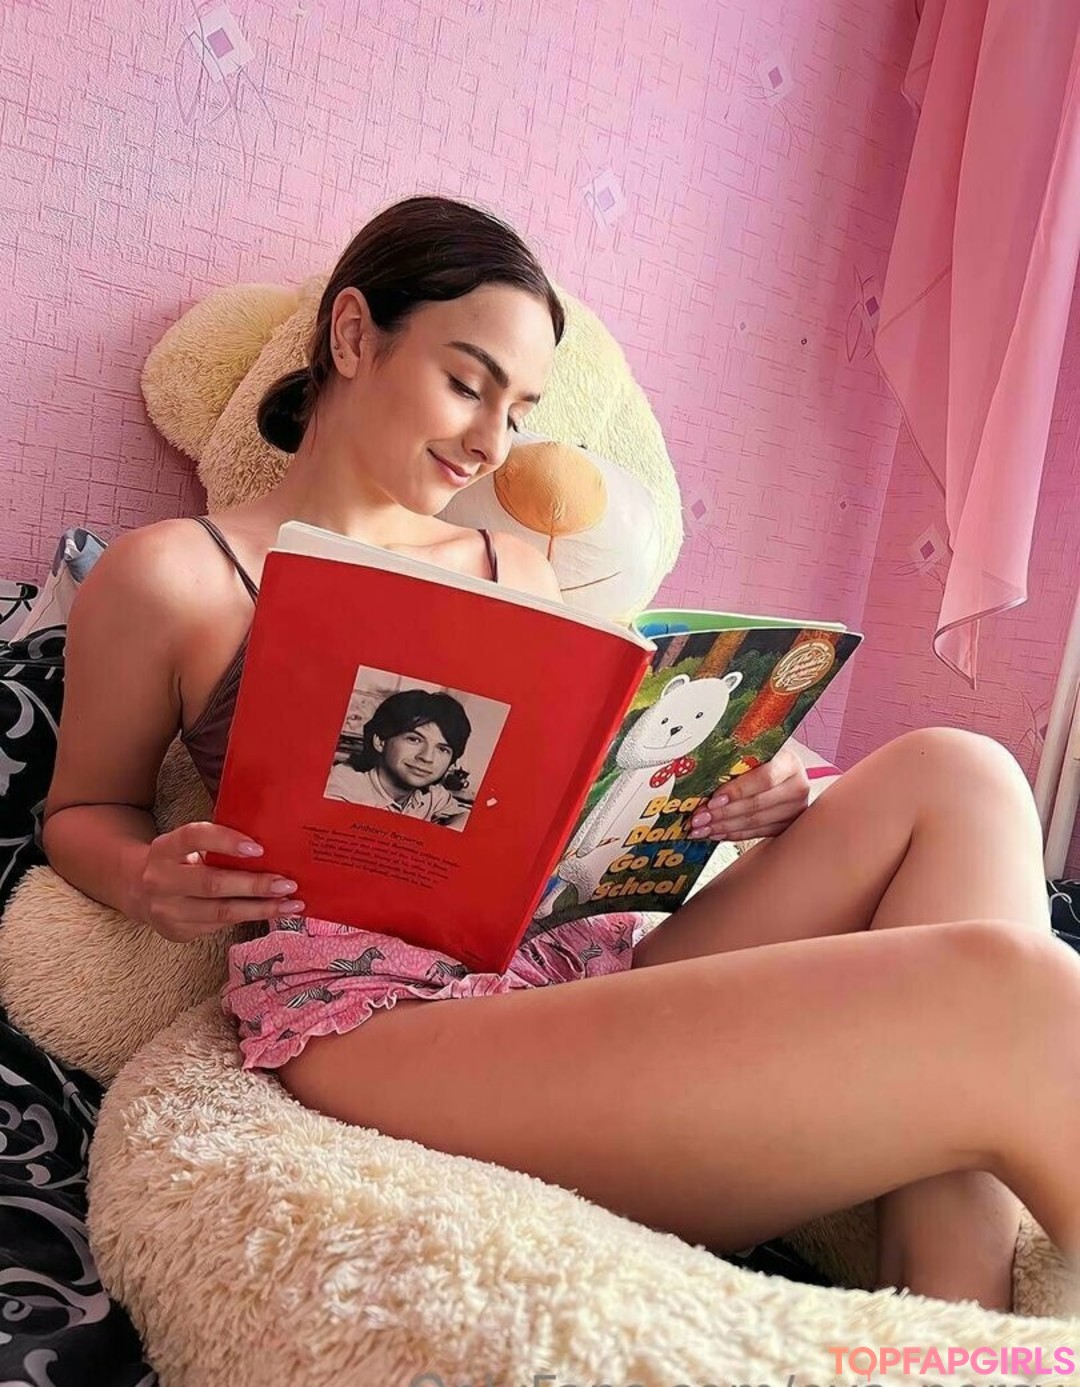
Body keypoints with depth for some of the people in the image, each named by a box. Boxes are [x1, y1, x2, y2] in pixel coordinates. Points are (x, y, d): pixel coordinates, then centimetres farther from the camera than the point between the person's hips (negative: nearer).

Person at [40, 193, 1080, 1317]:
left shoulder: (512, 571, 21)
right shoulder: (168, 575, 6)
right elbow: (83, 811, 15)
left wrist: (738, 783, 1)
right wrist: (148, 880, -10)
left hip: (580, 960, 7)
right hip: (371, 1020, -7)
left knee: (951, 780, -11)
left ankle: (953, 1320, -18)